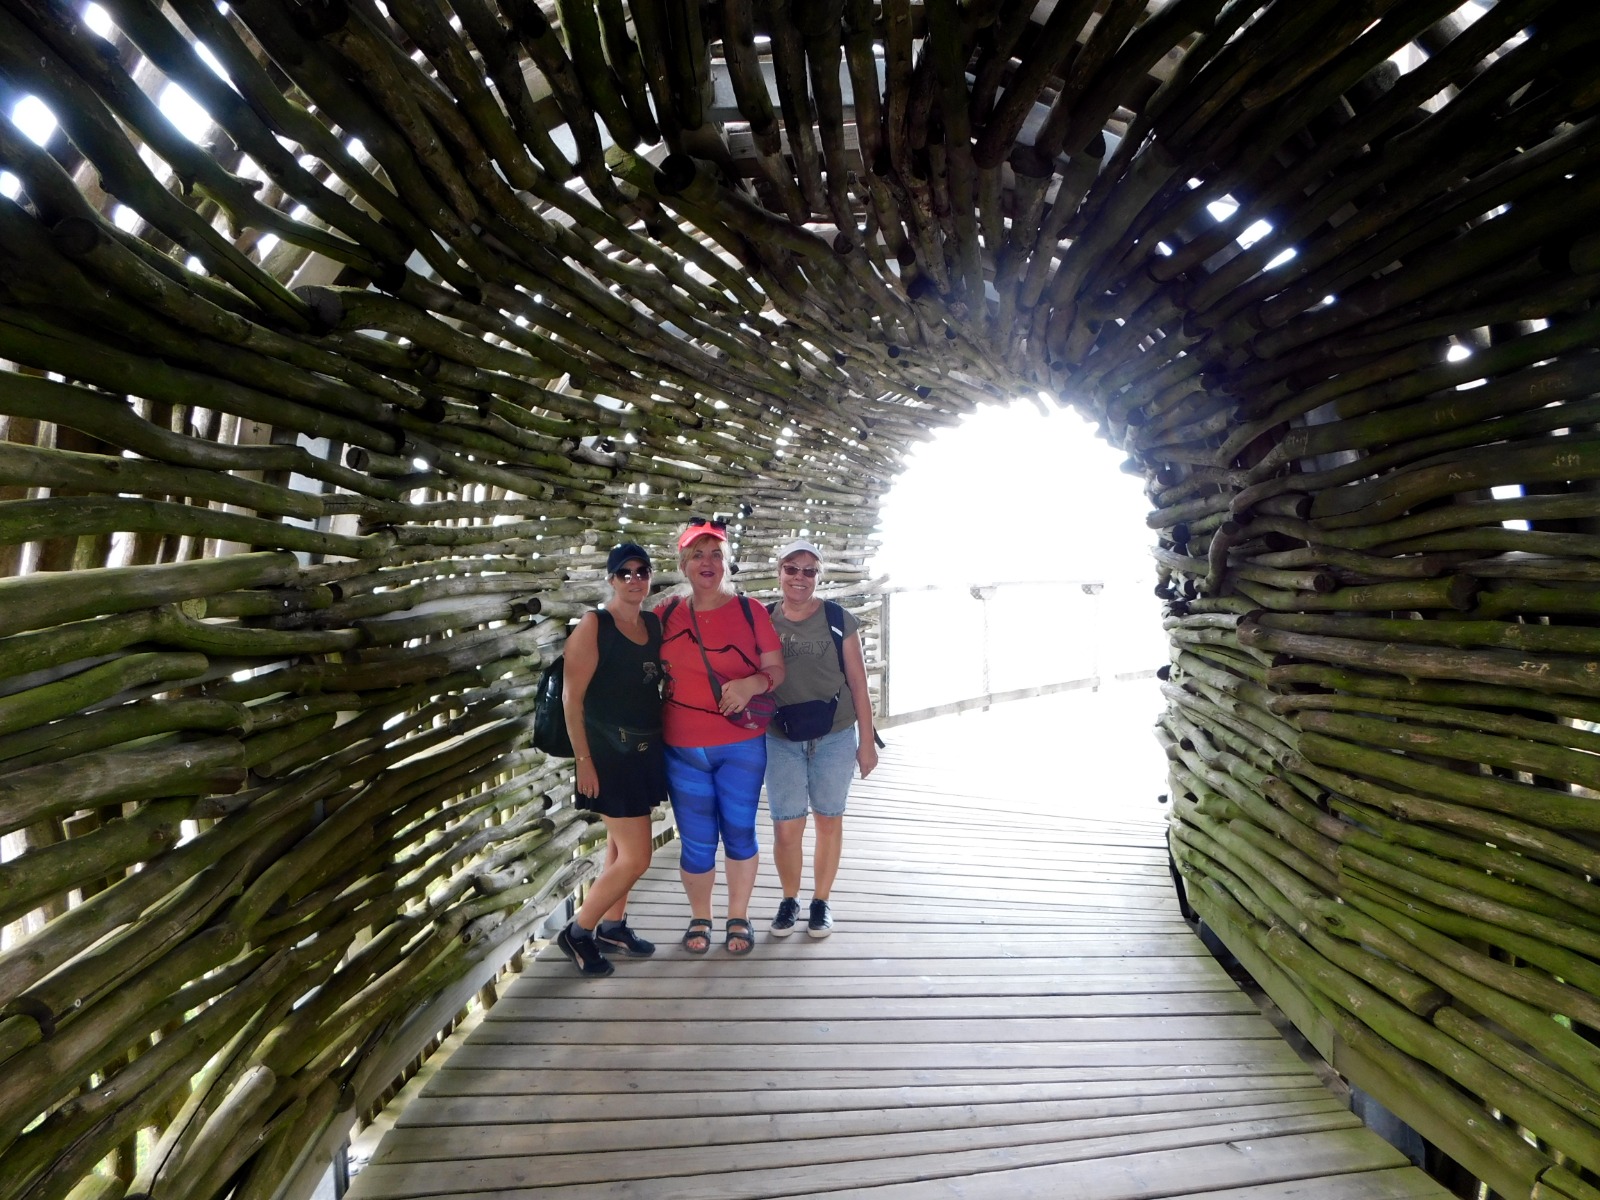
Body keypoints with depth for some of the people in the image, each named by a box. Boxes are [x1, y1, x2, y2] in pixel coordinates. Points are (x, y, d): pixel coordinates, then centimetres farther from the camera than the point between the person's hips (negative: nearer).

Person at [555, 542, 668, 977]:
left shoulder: (655, 624, 6)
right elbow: (572, 698, -14)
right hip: (610, 751, -6)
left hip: (647, 749, 6)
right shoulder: (593, 626, -12)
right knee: (636, 857, -4)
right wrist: (584, 761, -16)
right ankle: (577, 932, 16)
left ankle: (612, 927, 35)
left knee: (621, 847, 18)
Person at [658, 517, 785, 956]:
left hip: (741, 746, -1)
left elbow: (777, 669, -2)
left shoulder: (750, 611, -3)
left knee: (739, 833, 10)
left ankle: (739, 918, 32)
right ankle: (699, 918, 35)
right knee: (696, 842, 11)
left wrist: (752, 684, -23)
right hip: (682, 751, 1)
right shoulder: (666, 614, 1)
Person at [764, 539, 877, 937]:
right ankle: (789, 900, 28)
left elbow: (857, 682, -2)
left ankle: (821, 902, 31)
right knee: (785, 828, 3)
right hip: (781, 740, 1)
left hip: (835, 737, -1)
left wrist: (867, 740, -3)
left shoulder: (838, 620, -4)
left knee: (829, 820, 11)